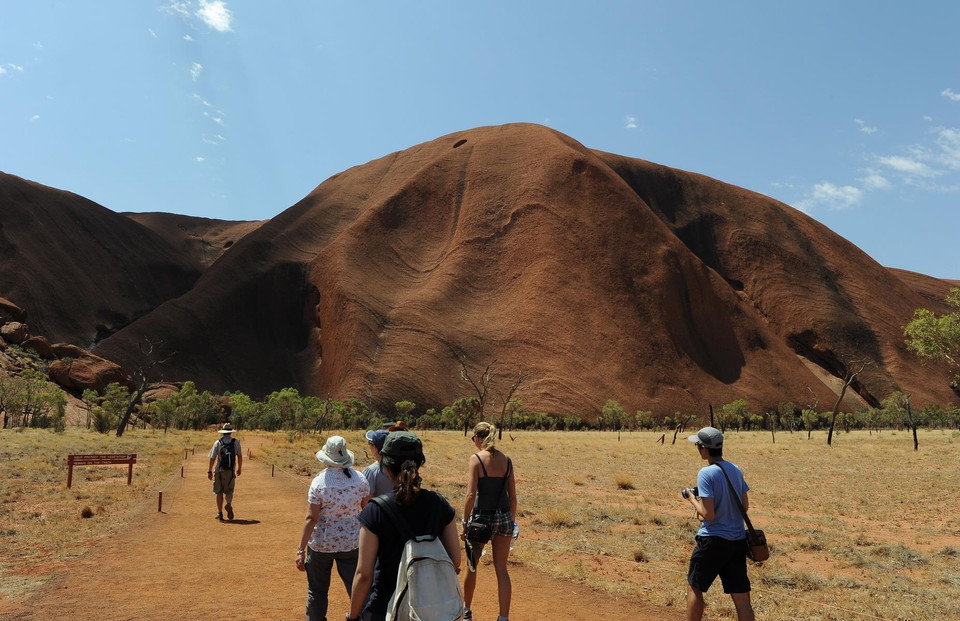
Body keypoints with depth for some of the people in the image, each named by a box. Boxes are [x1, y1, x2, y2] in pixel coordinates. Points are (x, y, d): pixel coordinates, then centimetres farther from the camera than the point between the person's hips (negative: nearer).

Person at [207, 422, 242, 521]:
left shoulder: (218, 442, -2)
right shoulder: (236, 442, 1)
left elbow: (212, 458, -3)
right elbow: (240, 456, 5)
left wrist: (209, 471, 5)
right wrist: (239, 468, 17)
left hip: (220, 471, -1)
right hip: (231, 471, 1)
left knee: (219, 492, 9)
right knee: (229, 490, 14)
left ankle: (220, 513, 6)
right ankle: (229, 504, -15)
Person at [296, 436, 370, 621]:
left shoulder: (319, 482, -15)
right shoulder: (359, 479, -5)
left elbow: (311, 518, -16)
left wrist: (301, 550, -12)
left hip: (321, 544, -2)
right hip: (351, 543, 2)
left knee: (317, 591, 16)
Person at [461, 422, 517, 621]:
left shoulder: (475, 459, -10)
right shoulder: (506, 460, 4)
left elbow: (471, 494, -16)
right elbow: (512, 496, 7)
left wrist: (464, 522, -9)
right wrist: (512, 520, 17)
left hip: (482, 517, -4)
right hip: (504, 516, 4)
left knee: (472, 566, 17)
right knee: (501, 569, 10)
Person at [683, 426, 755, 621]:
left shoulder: (706, 473, -16)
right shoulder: (735, 470, 6)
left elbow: (708, 515, -20)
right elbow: (745, 506, 15)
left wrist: (693, 499, -2)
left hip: (713, 541, -6)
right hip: (738, 541, 6)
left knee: (694, 588, 14)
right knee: (742, 597, 7)